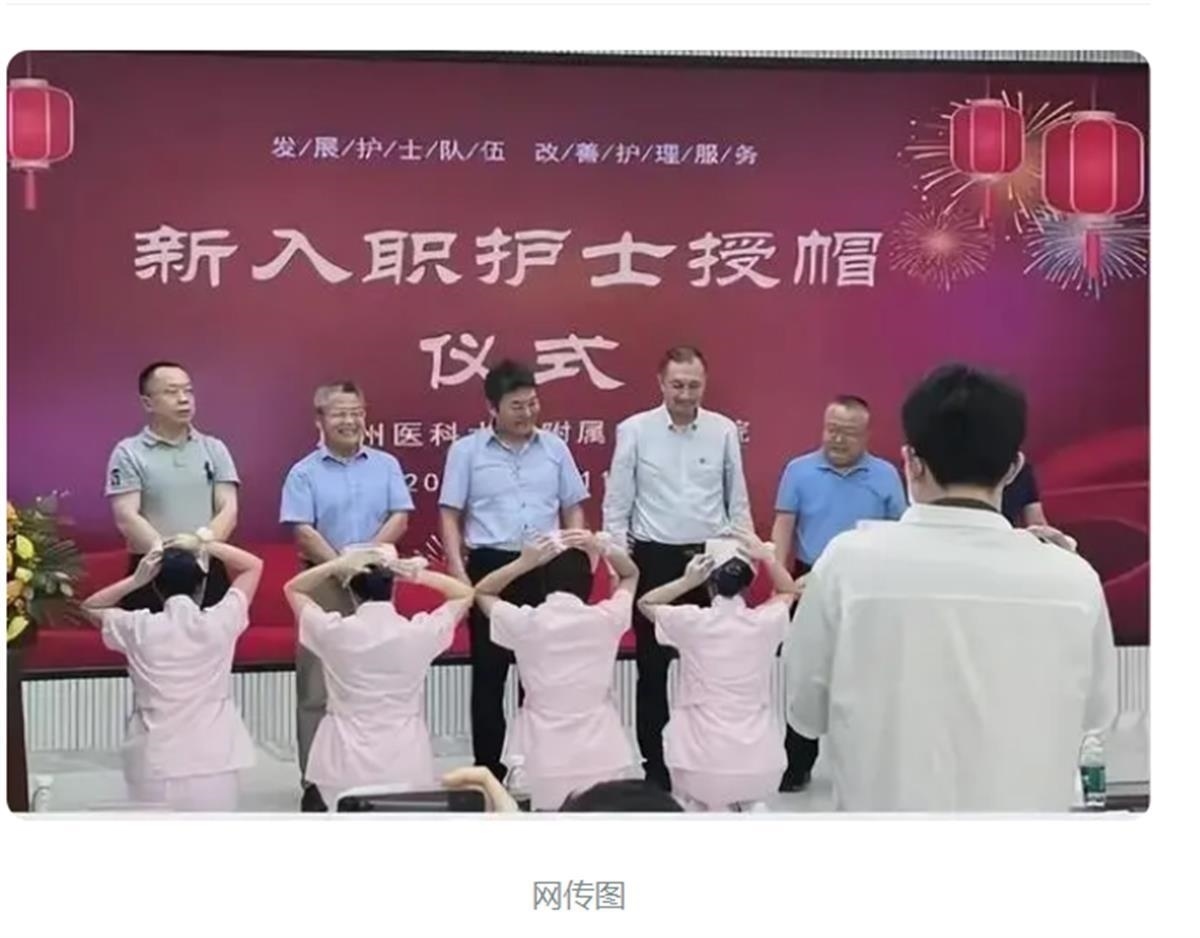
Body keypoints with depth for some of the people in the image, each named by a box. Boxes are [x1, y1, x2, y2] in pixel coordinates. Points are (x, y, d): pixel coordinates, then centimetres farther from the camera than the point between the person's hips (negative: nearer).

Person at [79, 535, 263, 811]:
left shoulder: (139, 628, -4)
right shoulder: (219, 623, -4)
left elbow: (90, 607, 17)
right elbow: (254, 566, 10)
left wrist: (136, 580, 5)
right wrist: (206, 546, 7)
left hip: (156, 765, 0)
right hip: (213, 762, 0)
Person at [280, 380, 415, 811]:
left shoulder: (386, 465, 8)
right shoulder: (304, 473, 1)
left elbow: (399, 518, 1)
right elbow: (303, 532, -7)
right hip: (324, 584, -2)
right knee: (319, 685, 0)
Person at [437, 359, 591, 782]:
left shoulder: (554, 447, 7)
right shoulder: (466, 450, 1)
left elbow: (573, 509, 12)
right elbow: (450, 516, 0)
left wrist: (576, 561, 1)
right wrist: (458, 569, -10)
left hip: (547, 567, 2)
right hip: (491, 566, -2)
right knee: (489, 671, 4)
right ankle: (489, 767, 13)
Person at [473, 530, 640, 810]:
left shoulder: (525, 622, -4)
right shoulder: (606, 619, -1)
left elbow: (481, 592, 17)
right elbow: (630, 574, 20)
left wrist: (523, 563, 4)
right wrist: (604, 550, 4)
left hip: (546, 762, -1)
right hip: (602, 759, 1)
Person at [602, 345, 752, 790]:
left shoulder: (724, 430, 1)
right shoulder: (634, 430, -4)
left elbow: (737, 501, 7)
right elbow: (617, 503, -1)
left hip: (711, 558, 1)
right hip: (655, 558, -1)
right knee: (654, 668, 7)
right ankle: (655, 764, 18)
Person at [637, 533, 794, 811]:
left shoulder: (691, 622, -6)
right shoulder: (765, 622, -1)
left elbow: (646, 603, 15)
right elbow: (787, 591, 23)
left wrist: (686, 581, 4)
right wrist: (767, 556, 12)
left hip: (702, 764, -2)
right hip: (759, 766, 3)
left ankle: (714, 807, -1)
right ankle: (747, 806, 8)